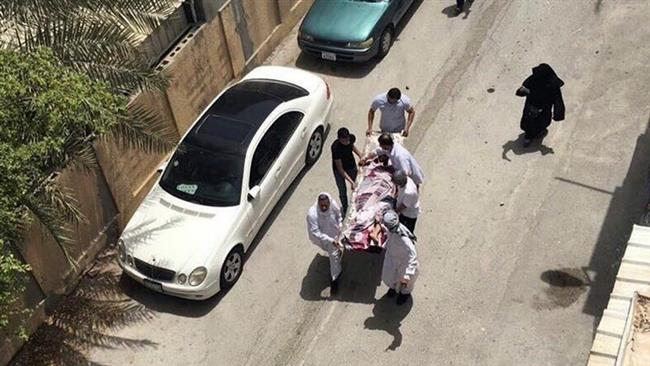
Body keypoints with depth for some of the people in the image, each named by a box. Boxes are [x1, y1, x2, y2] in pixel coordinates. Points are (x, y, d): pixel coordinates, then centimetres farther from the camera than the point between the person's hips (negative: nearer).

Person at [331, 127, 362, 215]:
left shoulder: (351, 138, -23)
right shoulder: (336, 148, -38)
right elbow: (340, 168, -33)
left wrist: (360, 155, -4)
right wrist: (351, 182, -37)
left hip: (352, 166, 5)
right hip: (339, 170, -4)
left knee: (356, 187, 16)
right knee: (343, 191, 7)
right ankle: (345, 209, 32)